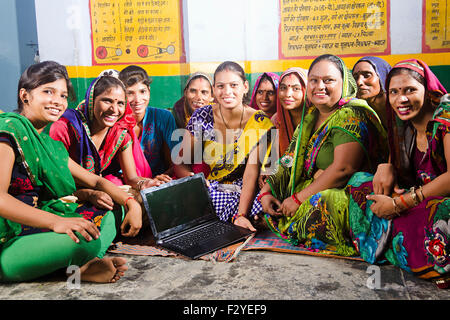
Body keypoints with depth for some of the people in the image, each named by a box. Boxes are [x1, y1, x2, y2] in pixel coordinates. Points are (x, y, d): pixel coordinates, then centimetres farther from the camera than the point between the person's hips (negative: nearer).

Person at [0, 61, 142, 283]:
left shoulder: (49, 143, 16)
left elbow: (95, 181, 15)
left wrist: (131, 203, -1)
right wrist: (55, 222, -33)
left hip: (38, 228, 10)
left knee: (108, 216, 9)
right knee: (86, 239, -32)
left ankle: (84, 266, -15)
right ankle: (79, 269, 1)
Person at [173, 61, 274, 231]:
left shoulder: (260, 123, -9)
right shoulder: (202, 116, -4)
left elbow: (252, 173, -19)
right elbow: (180, 163, 0)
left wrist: (241, 215, -33)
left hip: (242, 191, 0)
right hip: (207, 188, 1)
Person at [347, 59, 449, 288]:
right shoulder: (405, 126, 8)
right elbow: (407, 176, 17)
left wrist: (399, 204, -23)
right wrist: (386, 168, -8)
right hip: (422, 200, 8)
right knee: (359, 180, -2)